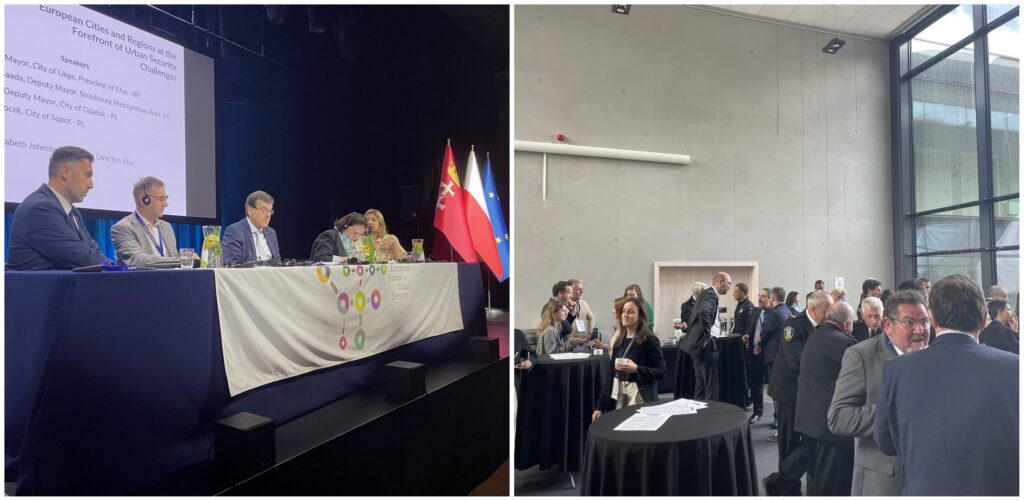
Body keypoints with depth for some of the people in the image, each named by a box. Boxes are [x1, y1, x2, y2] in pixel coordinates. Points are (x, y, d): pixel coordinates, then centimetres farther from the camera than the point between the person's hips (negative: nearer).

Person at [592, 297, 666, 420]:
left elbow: (661, 371, -9)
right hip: (616, 398, 5)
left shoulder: (649, 340, -8)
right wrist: (600, 406, 9)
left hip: (639, 398, -5)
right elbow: (610, 373, 10)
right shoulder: (618, 340, 8)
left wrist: (636, 369, -24)